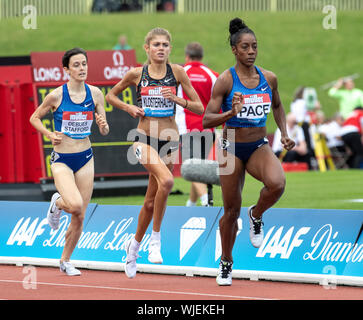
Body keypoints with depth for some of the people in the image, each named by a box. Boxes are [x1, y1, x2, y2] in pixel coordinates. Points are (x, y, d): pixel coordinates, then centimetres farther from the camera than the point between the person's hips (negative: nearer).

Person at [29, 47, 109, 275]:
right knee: (75, 205, -26)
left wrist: (103, 125, -18)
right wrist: (49, 135, -12)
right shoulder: (57, 95, -11)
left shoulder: (95, 94, -1)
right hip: (62, 160, -4)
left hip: (85, 158, 4)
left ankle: (66, 260, 26)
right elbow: (35, 118, 4)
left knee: (80, 216, 5)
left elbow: (105, 132, 5)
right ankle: (57, 203, 11)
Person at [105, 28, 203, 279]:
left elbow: (199, 108, 1)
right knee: (166, 180, -31)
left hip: (169, 140, 2)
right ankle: (156, 239, -17)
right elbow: (111, 95, 15)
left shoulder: (177, 72, -1)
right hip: (144, 138, -2)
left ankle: (135, 246, 35)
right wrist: (128, 108, -2)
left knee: (151, 202, 11)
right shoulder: (136, 74, -1)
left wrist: (178, 99, -16)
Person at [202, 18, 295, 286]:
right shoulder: (225, 80, -12)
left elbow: (277, 105, 20)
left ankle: (256, 216, 2)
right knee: (232, 211, 5)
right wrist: (231, 113, -30)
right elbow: (207, 121, -13)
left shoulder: (269, 78, -1)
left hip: (259, 147, 2)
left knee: (277, 183, -30)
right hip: (232, 149, -2)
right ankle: (226, 263, 29)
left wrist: (284, 133, 8)